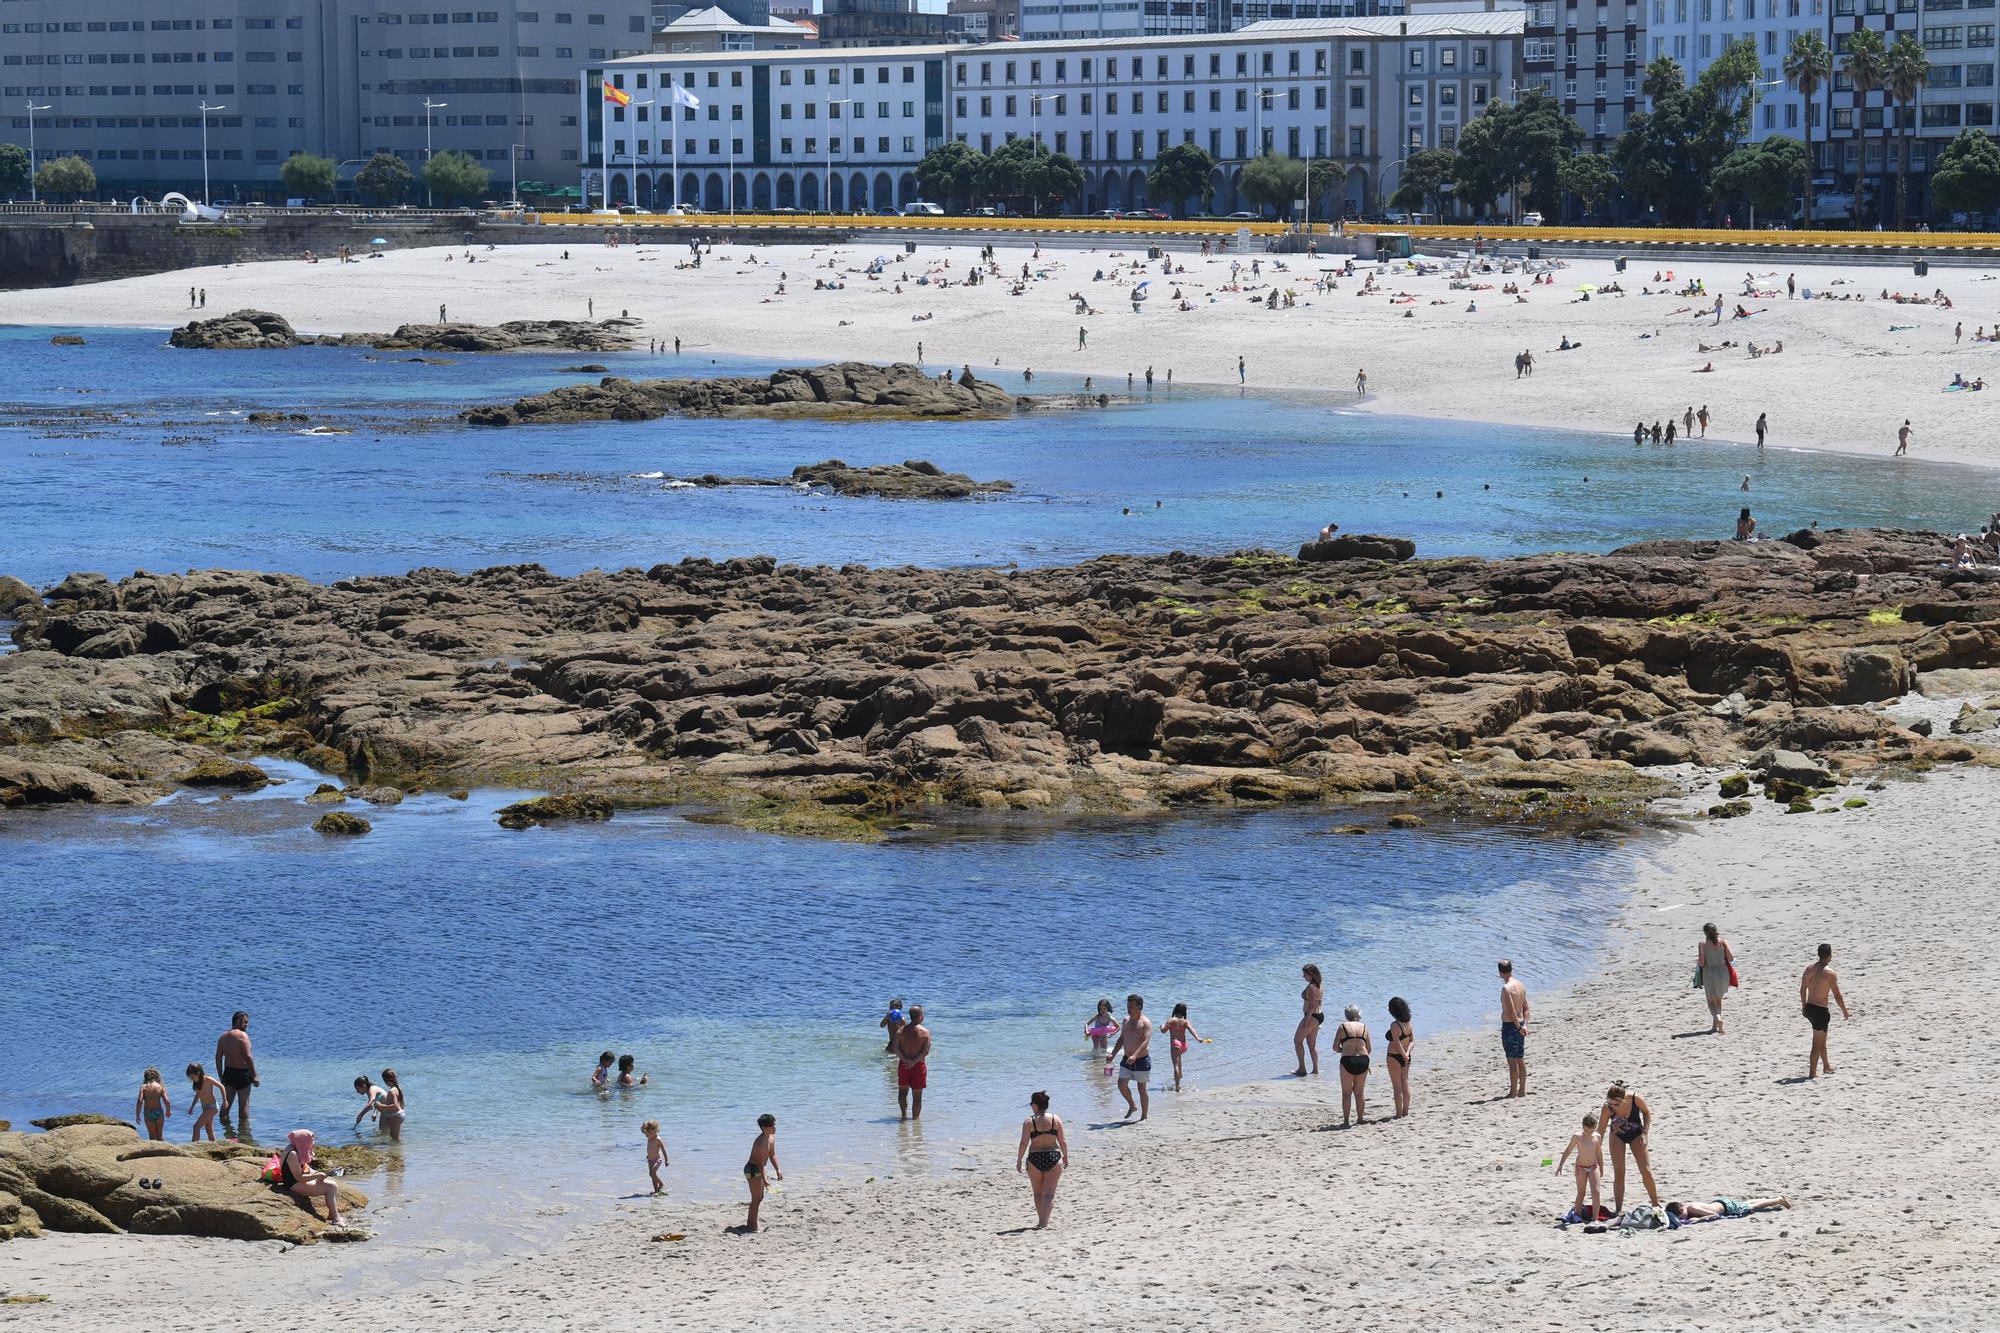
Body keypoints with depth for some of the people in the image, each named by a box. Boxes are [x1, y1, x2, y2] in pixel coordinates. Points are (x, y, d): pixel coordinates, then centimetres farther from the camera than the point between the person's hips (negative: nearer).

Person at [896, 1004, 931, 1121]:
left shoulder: (901, 1030, 0)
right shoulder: (925, 1032, -10)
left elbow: (897, 1048, -7)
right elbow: (926, 1051, -17)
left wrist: (905, 1060, -14)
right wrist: (914, 1062, -16)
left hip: (903, 1065, 2)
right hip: (918, 1066, -2)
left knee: (903, 1091, 19)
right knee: (917, 1095, 8)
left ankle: (904, 1114, 12)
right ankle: (915, 1117, 12)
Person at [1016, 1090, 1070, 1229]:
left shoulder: (1029, 1122, -6)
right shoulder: (1056, 1119, -1)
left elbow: (1024, 1143, -8)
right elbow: (1063, 1141, 1)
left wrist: (1019, 1160, 2)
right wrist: (1066, 1157, 14)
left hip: (1035, 1158, -1)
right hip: (1053, 1157, 1)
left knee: (1038, 1193, 18)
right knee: (1049, 1194, 2)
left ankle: (1041, 1221, 25)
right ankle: (1044, 1223, -10)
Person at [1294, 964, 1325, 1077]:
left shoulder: (1311, 987, -21)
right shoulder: (1319, 985, 9)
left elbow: (1312, 1006, -24)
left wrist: (1306, 1021, -22)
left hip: (1312, 1016, -9)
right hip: (1320, 1015, 9)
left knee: (1298, 1041, 3)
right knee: (1312, 1044, 16)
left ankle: (1302, 1069, 4)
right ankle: (1316, 1069, 15)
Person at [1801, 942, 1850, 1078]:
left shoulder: (1809, 969, 3)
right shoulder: (1829, 973, -17)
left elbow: (1802, 989, 12)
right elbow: (1837, 996, -13)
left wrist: (1804, 1006, 26)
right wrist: (1845, 1011, 1)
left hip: (1809, 1007, 7)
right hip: (1820, 1011, -7)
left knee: (1822, 1039, 25)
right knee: (1818, 1043, 0)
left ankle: (1826, 1066, 41)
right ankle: (1812, 1073, 0)